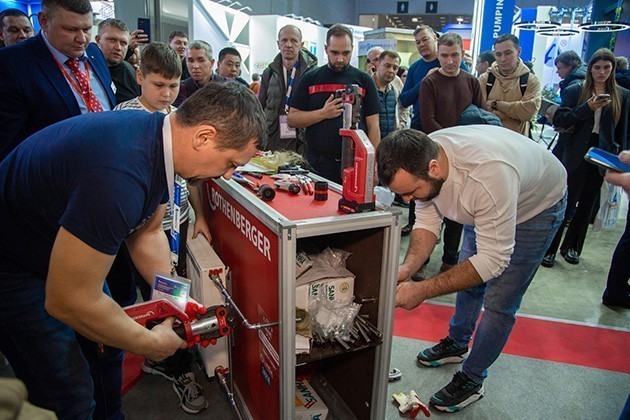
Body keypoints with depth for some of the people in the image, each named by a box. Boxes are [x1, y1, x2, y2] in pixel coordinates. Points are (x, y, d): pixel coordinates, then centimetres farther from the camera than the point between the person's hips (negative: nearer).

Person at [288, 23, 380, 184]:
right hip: (317, 164, 0)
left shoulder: (364, 80, 6)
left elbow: (373, 126, 3)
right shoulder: (310, 79, 7)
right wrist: (323, 113, -12)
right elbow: (292, 119, 3)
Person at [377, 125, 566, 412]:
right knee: (468, 279, 17)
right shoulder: (420, 159, -25)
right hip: (484, 206, 6)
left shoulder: (488, 174, -46)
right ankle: (457, 344, 41)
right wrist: (407, 267, -33)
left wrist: (422, 290, -42)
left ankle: (472, 380, 16)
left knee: (498, 303, -4)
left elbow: (492, 260, -39)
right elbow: (427, 222, -15)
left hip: (538, 204, -6)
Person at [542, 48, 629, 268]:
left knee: (587, 204, 12)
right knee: (565, 202, -3)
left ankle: (571, 246, 26)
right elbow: (558, 120, -9)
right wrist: (587, 108, -19)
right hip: (576, 156, -3)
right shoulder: (575, 91, 1)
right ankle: (548, 249, 5)